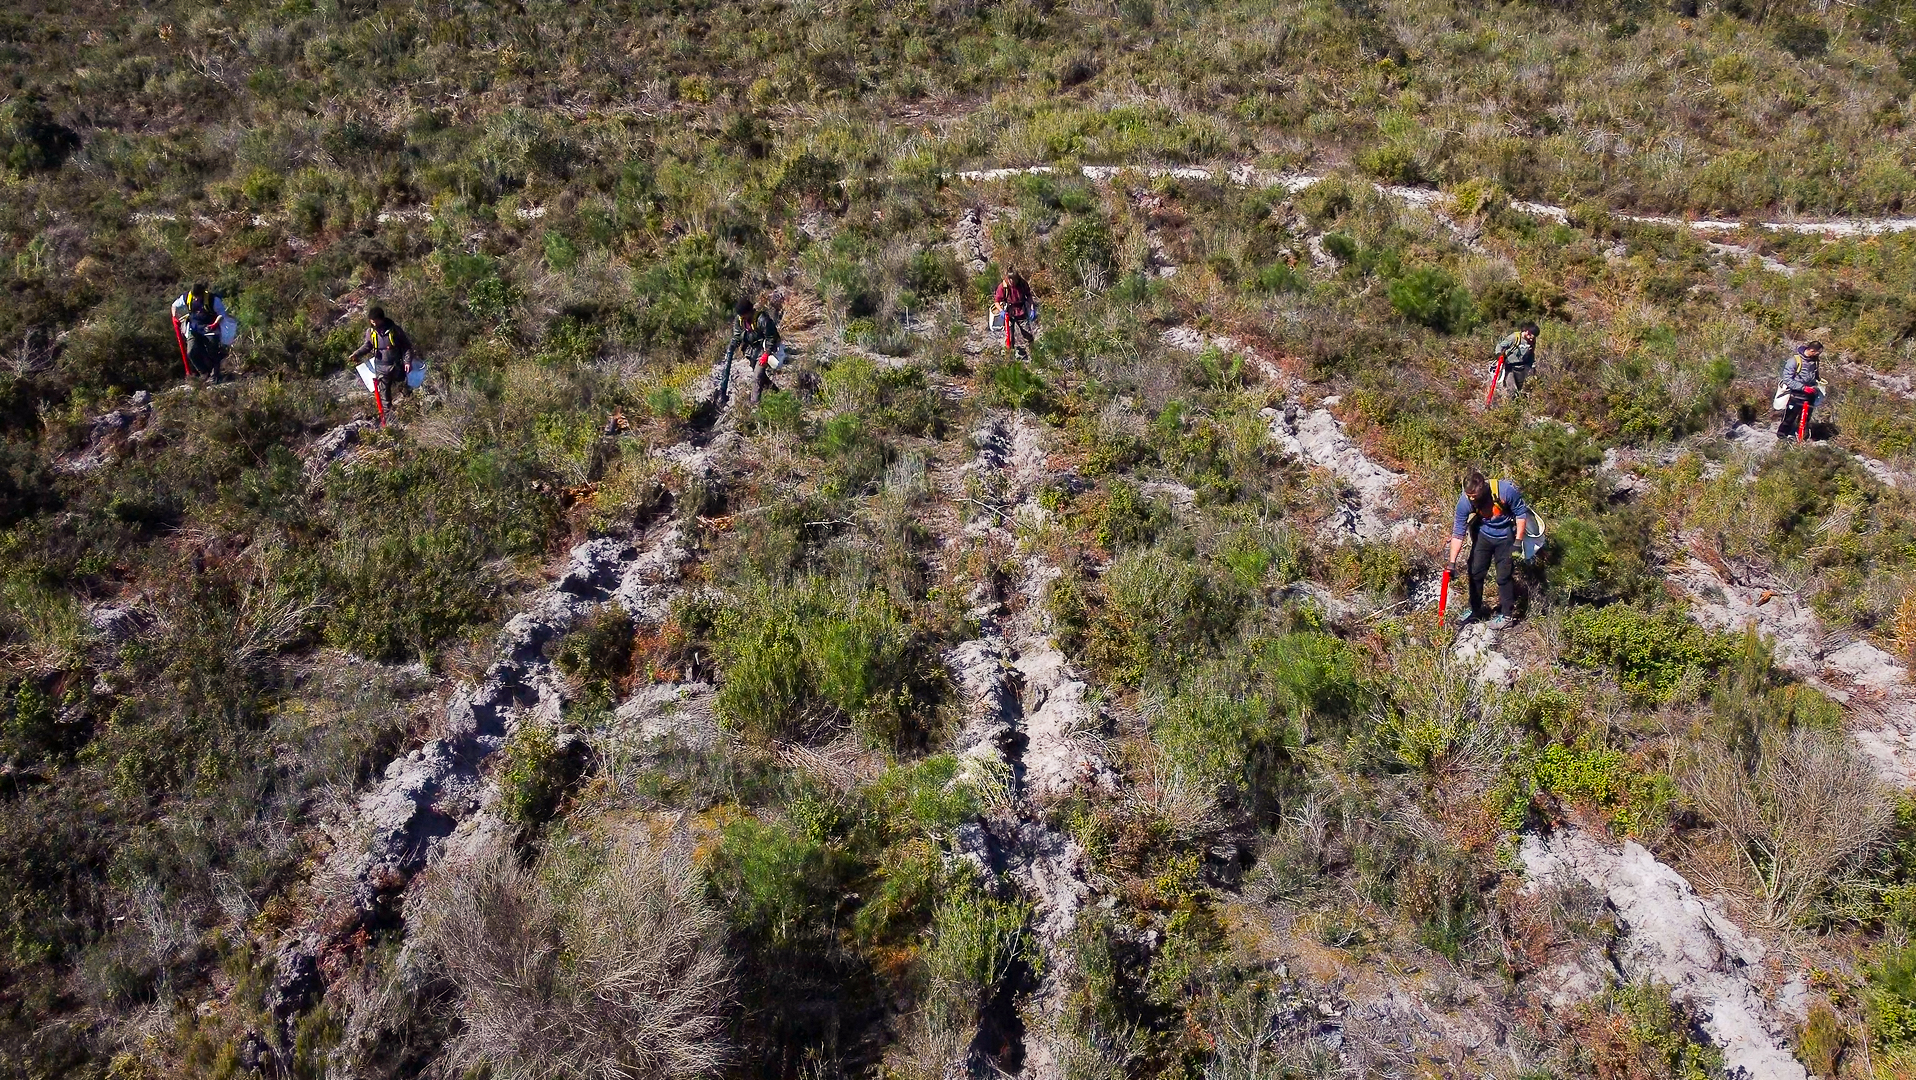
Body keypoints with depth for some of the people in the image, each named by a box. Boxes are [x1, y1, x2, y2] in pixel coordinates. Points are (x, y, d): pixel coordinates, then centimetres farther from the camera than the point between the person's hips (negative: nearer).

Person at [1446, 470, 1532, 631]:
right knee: (1475, 572, 9)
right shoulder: (1465, 501, -25)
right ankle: (1475, 610, 28)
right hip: (1483, 535, 3)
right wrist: (1452, 562, -22)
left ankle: (1505, 616, 14)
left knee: (1503, 576, 0)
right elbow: (1458, 533, -20)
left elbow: (1521, 513, -16)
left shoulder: (1505, 490, -33)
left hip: (1505, 537, -3)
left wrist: (1518, 541, -17)